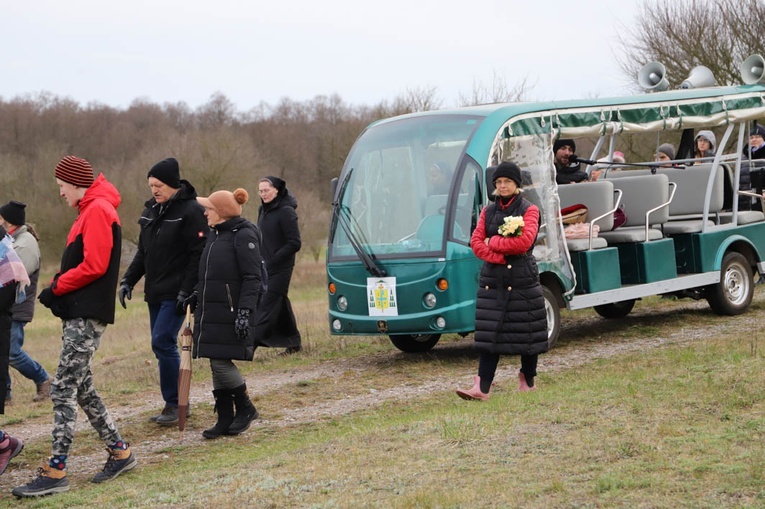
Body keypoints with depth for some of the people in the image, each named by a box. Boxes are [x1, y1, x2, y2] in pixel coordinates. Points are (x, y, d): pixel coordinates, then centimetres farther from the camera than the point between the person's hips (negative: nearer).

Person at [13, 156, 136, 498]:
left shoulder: (98, 210, -11)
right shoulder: (89, 211, 19)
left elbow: (94, 265, -19)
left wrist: (57, 288, -10)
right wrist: (59, 288, 4)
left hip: (87, 314, -10)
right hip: (78, 312, 10)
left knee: (64, 388, -11)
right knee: (81, 387, 13)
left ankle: (55, 472, -10)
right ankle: (120, 452, 21)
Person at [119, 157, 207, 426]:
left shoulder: (191, 211, -11)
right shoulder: (151, 210, 13)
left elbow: (199, 255, -16)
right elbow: (143, 252, 20)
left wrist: (187, 292, -20)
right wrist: (128, 280, 8)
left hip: (175, 294, -8)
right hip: (154, 293, 8)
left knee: (162, 342, -14)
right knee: (163, 346, 9)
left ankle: (173, 403, -5)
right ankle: (177, 402, 18)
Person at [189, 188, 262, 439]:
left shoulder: (244, 236, -12)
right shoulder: (216, 234, 16)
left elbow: (252, 278, -16)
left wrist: (245, 312, -22)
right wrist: (196, 296, 16)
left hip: (231, 313, -9)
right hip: (211, 312, 9)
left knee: (221, 362, -10)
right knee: (216, 363, 8)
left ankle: (245, 409, 10)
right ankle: (225, 419, 14)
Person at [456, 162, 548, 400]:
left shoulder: (529, 210, -1)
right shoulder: (488, 211, 11)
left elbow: (524, 242, -15)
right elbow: (476, 242, 2)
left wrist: (493, 242, -8)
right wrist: (500, 257, -13)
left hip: (523, 279, -3)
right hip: (492, 279, 3)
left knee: (527, 332, 4)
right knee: (488, 333, -4)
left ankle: (528, 380, 21)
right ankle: (481, 387, -9)